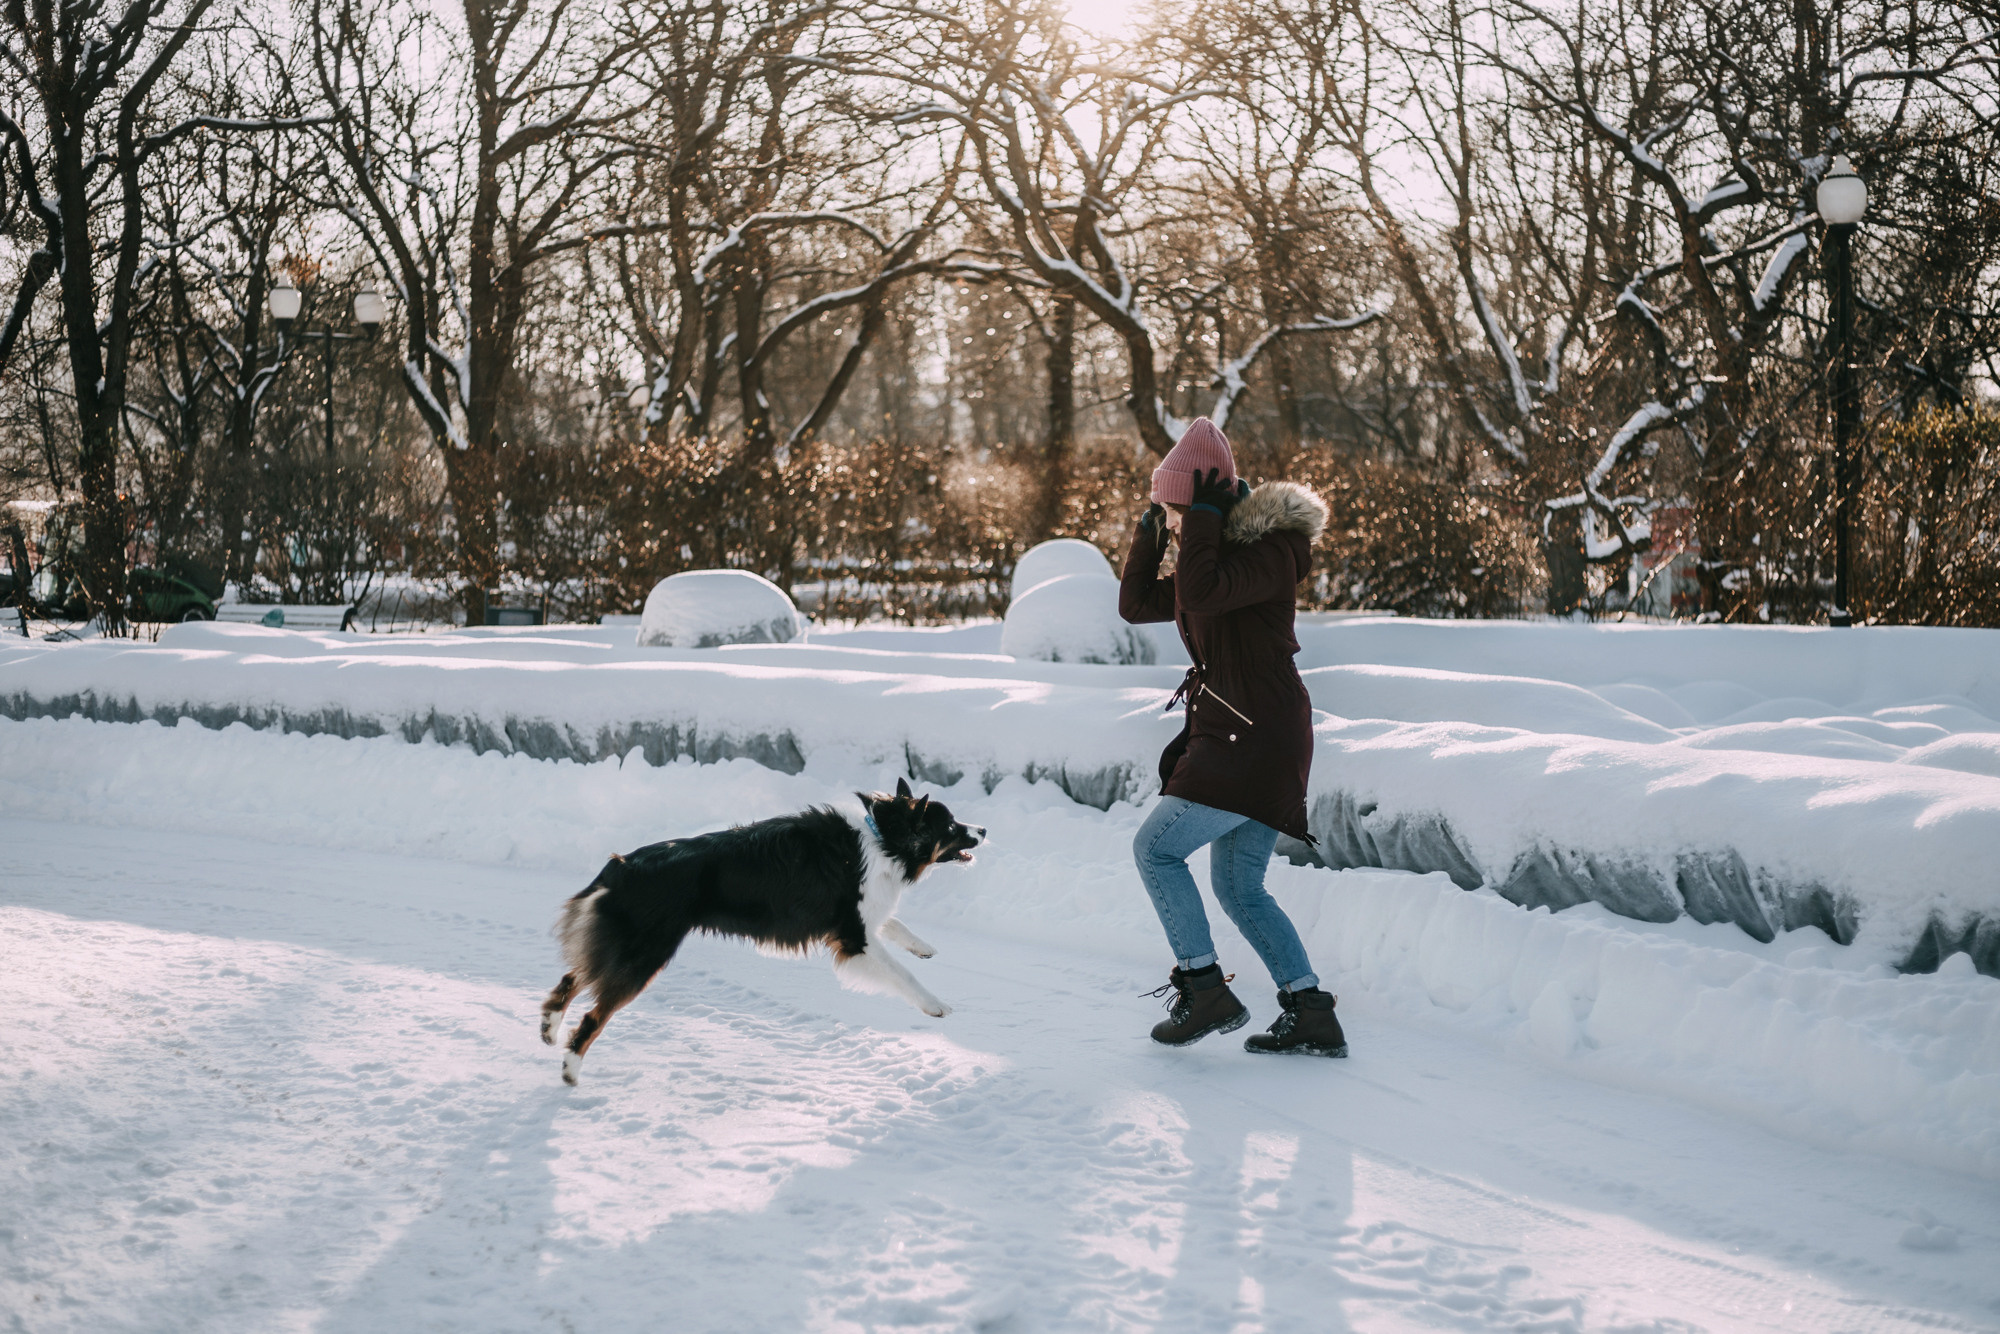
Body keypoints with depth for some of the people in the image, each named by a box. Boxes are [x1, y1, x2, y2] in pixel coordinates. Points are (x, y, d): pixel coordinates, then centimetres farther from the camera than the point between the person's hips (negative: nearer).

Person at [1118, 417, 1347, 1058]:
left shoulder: (1271, 550, -14)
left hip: (1256, 736, -10)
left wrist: (1202, 518, -20)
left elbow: (1199, 593, -31)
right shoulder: (1219, 553, 16)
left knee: (1156, 847, -7)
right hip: (1240, 736, 10)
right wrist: (1148, 532, 8)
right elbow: (1137, 604, 19)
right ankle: (1313, 1016, 12)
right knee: (1239, 887, 12)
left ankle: (1204, 990, -4)